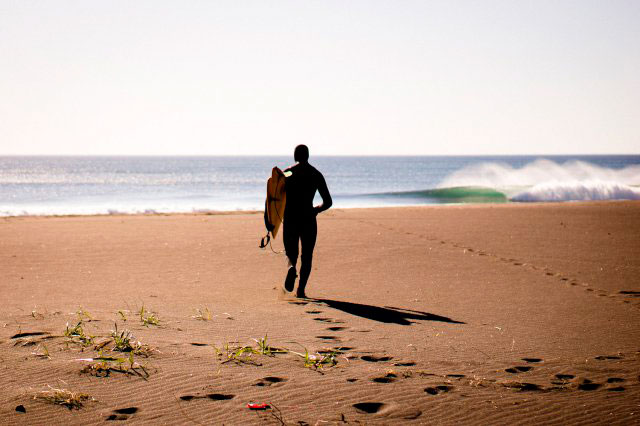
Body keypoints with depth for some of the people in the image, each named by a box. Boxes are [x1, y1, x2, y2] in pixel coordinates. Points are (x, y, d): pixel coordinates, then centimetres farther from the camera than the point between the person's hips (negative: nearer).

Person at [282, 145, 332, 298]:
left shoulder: (286, 173, 1)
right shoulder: (316, 175, 4)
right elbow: (328, 202, 5)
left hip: (290, 218, 0)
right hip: (308, 219, 0)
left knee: (291, 252, 12)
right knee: (306, 256, 11)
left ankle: (291, 267, -22)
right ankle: (301, 289, 3)